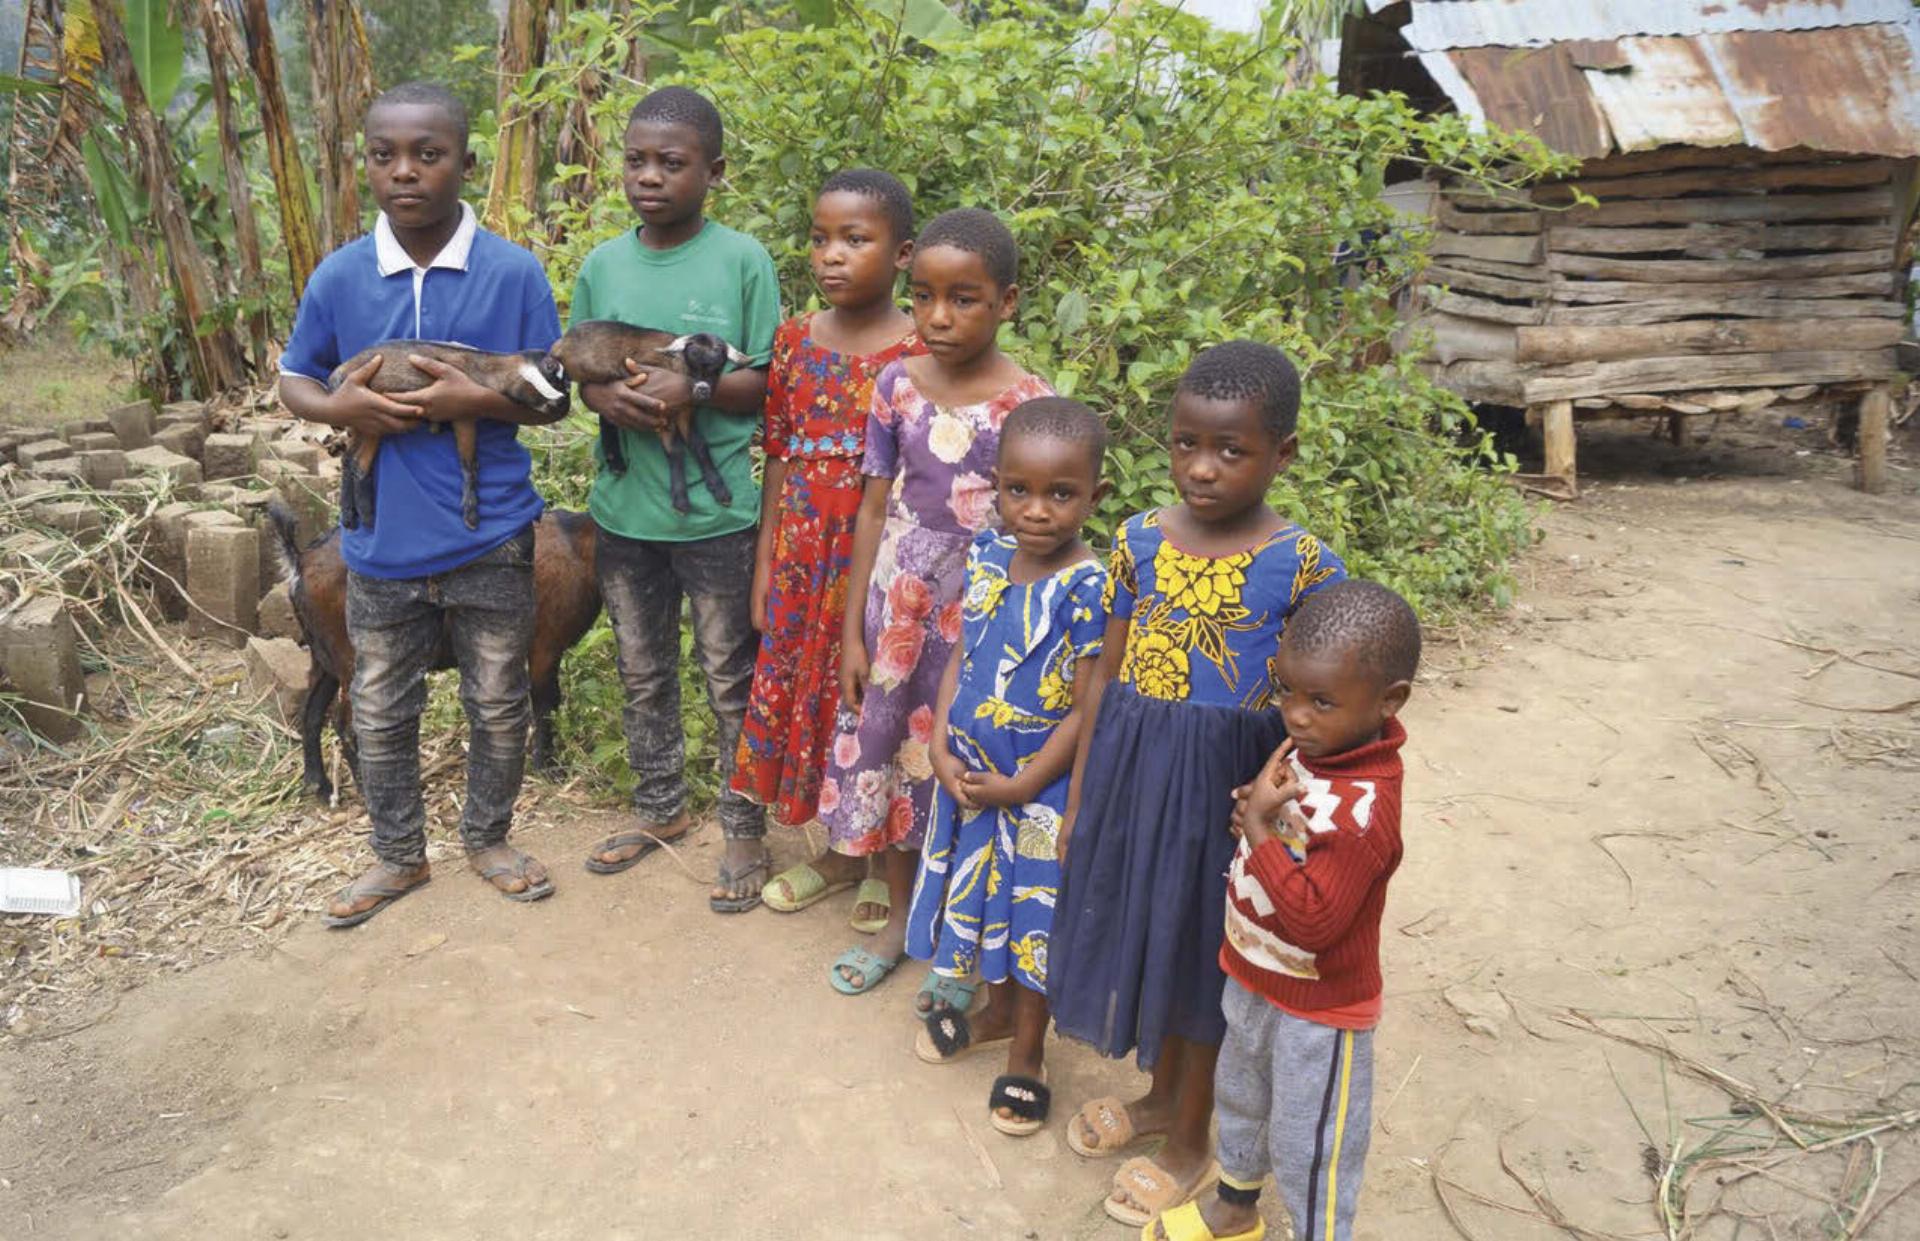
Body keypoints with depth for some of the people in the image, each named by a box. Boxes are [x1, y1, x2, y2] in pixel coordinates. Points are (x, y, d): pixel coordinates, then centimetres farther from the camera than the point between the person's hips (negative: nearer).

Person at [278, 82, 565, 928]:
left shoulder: (515, 272, -8)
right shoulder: (339, 276, -2)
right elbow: (293, 381, 9)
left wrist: (476, 399, -22)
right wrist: (340, 407, -13)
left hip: (490, 538, -2)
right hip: (382, 541, 2)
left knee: (498, 705, 14)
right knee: (380, 711, 15)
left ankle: (488, 838, 37)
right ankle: (397, 855, 36)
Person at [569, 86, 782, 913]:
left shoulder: (743, 262, -8)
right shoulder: (602, 266, 4)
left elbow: (769, 384, -7)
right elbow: (581, 374, 10)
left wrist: (695, 391, -24)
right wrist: (610, 399, -13)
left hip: (717, 512, -4)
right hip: (623, 508, 4)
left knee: (731, 678, 9)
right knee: (643, 674, 18)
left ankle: (744, 829, 26)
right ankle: (659, 808, 38)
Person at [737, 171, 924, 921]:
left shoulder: (920, 353, -8)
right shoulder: (795, 340, 5)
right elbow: (779, 456, 8)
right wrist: (764, 562, 6)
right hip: (803, 554, 5)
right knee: (806, 689, 13)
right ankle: (841, 851, 33)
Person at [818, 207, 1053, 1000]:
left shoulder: (1030, 404, -11)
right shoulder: (897, 386, -2)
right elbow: (874, 508, 3)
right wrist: (853, 631, 2)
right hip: (897, 605, 3)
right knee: (885, 748, 13)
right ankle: (899, 918, 36)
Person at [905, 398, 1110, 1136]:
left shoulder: (1087, 588, -23)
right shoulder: (986, 557, -4)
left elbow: (1088, 709, -19)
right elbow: (960, 657, 3)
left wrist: (1021, 786, -16)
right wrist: (940, 746, -7)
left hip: (1041, 786, -6)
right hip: (969, 775, 6)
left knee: (1035, 914, 12)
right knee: (982, 895, 23)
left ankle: (1026, 1056, 32)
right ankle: (997, 1009, 48)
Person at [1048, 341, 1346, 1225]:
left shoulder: (1303, 566, -14)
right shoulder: (1139, 540, -2)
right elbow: (1107, 671, 3)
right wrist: (1080, 795, 6)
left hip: (1224, 783, -4)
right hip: (1133, 768, 4)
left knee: (1200, 948, 12)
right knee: (1144, 929, 19)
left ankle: (1189, 1140, 35)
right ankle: (1161, 1093, 46)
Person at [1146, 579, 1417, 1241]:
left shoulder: (1365, 809, -33)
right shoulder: (1305, 747, -8)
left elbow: (1313, 920, -35)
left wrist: (1259, 827, -32)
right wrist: (1253, 808, -8)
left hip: (1317, 1011, -9)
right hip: (1254, 981, 9)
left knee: (1309, 1148, 11)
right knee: (1240, 1097, 31)